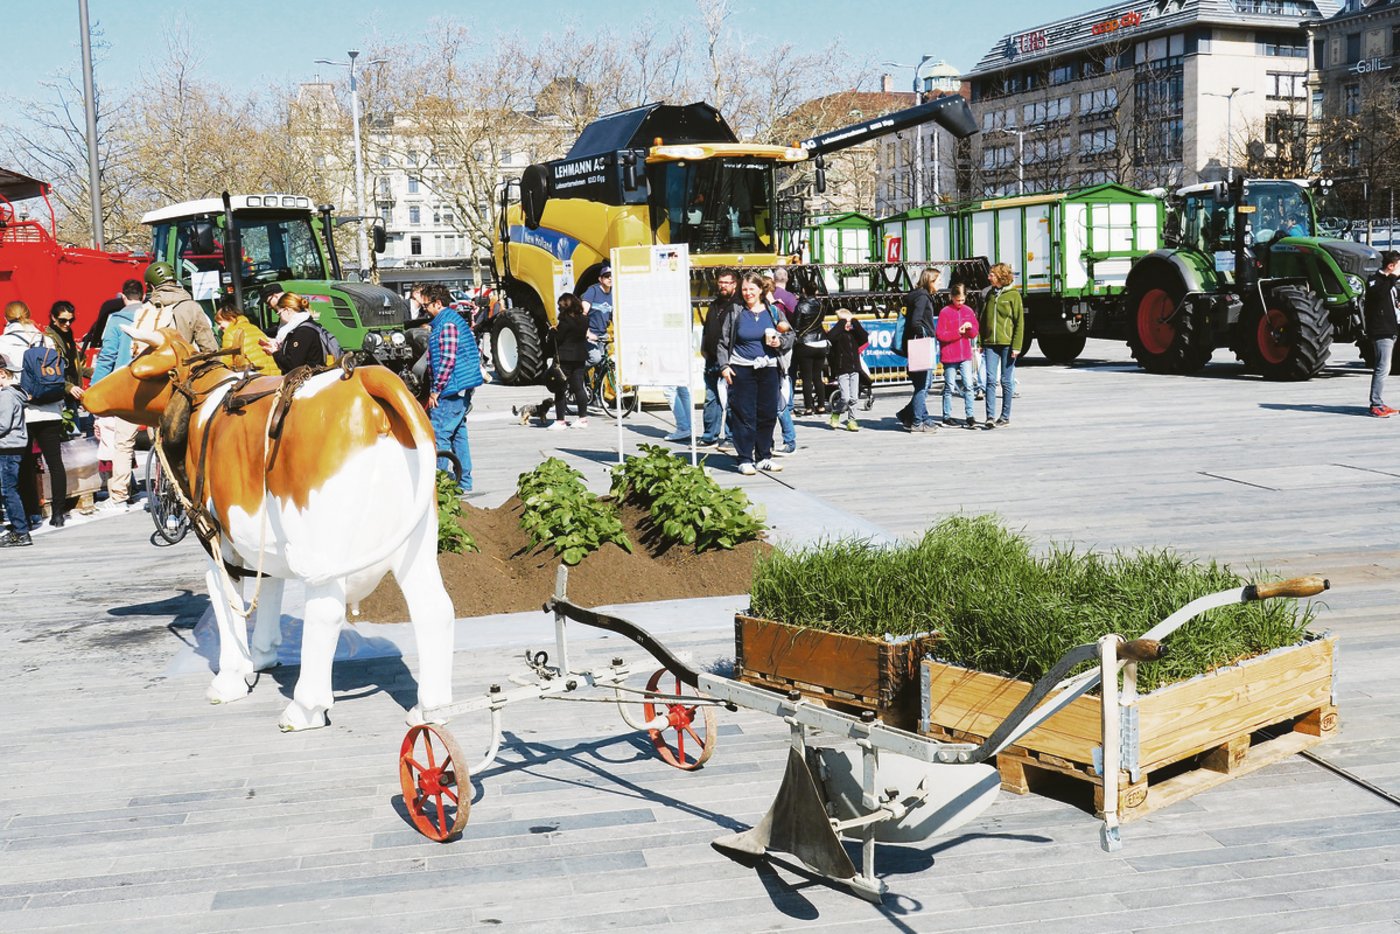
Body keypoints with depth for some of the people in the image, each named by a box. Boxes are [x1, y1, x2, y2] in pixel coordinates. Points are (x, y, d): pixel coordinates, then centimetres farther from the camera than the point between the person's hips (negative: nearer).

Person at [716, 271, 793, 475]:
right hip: (742, 370, -2)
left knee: (768, 414, 6)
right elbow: (723, 342, 6)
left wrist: (780, 342, -8)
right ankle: (745, 459, 3)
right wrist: (724, 366, -5)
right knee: (744, 415, -3)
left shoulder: (773, 311, 8)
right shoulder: (735, 313, 4)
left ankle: (764, 457, 17)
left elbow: (790, 335, 13)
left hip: (768, 368, 2)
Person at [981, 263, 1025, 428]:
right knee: (990, 380, -4)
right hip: (990, 344, 4)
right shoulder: (990, 294, 12)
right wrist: (980, 343, 9)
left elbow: (1019, 322, -5)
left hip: (1007, 343, -4)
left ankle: (1005, 416, 11)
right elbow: (983, 320, 15)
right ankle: (990, 416, -5)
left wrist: (1016, 346, -11)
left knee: (1006, 381, 3)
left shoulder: (1013, 295, -3)